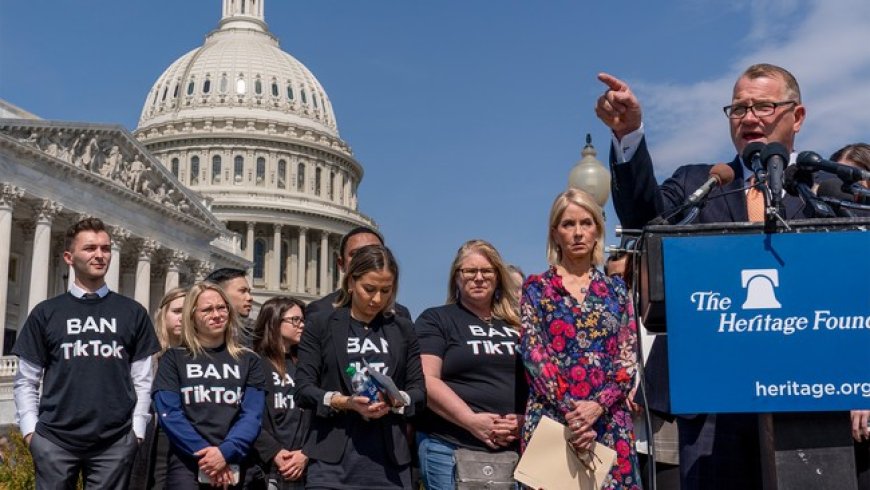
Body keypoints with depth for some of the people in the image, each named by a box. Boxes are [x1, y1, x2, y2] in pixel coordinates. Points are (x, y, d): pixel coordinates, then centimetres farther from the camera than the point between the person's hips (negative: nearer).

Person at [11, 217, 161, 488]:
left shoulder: (133, 312, 7)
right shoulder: (45, 313, 6)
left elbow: (142, 380, 6)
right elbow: (26, 381, 8)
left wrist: (137, 431, 0)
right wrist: (30, 430, -2)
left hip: (116, 441, 0)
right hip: (54, 440, 0)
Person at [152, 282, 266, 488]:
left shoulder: (249, 360, 8)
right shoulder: (173, 358, 5)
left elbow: (252, 414, -1)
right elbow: (169, 413, -5)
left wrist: (226, 452, -17)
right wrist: (206, 453, -16)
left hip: (235, 465, 2)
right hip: (186, 464, -2)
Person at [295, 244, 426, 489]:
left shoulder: (403, 330, 15)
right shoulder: (320, 325, 7)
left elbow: (419, 391, 11)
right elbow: (303, 389, 1)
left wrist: (395, 401, -11)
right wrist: (343, 402, -17)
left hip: (389, 461, 3)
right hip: (333, 460, -2)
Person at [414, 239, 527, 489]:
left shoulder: (517, 326, 16)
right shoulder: (435, 320, 3)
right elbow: (426, 381, -8)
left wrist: (526, 419, -5)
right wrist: (472, 421, -18)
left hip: (516, 451, 4)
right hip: (450, 450, -4)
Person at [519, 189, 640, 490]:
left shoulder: (615, 290, 11)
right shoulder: (536, 288, 5)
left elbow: (628, 358, 4)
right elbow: (534, 353, -4)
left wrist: (598, 405, -12)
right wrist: (570, 410, -14)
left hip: (610, 420, 2)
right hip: (551, 417, -2)